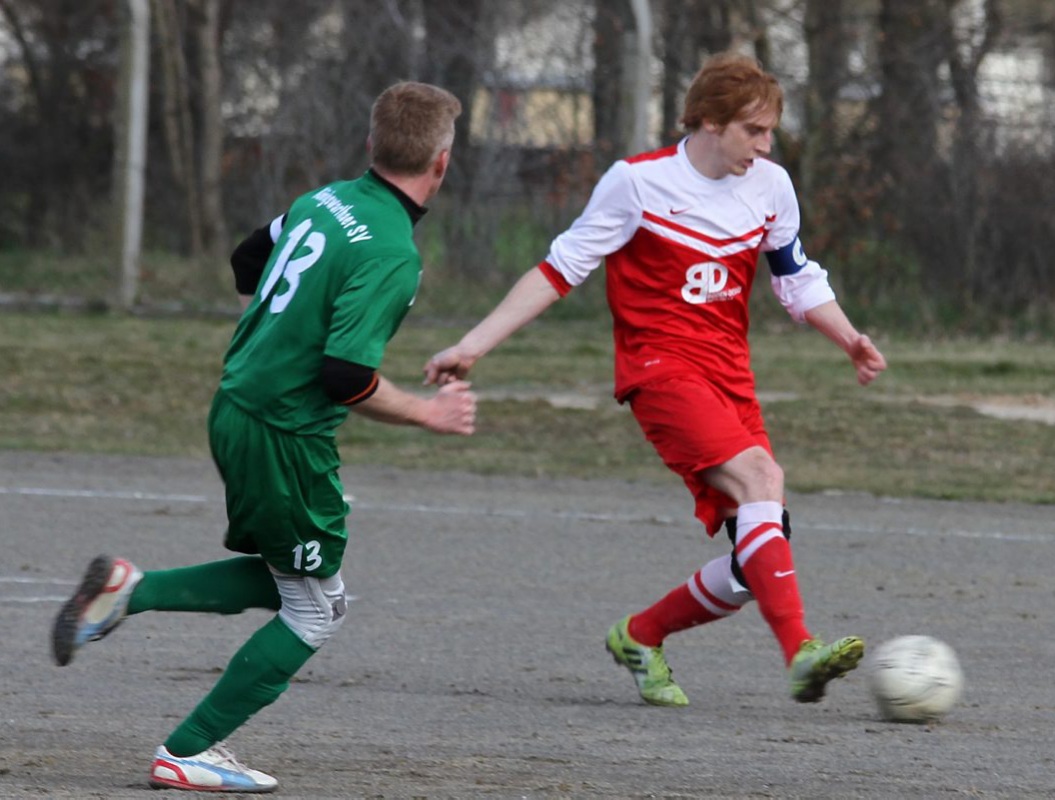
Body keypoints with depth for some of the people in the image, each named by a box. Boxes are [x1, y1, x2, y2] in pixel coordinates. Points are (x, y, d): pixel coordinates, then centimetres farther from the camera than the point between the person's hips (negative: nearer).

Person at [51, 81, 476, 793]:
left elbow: (247, 262, 20)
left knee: (279, 579, 25)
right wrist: (427, 413, -13)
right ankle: (188, 754, 10)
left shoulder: (327, 201, 4)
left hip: (235, 408, 8)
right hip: (287, 437, -8)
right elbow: (346, 379, -28)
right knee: (315, 611, 9)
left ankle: (131, 589, 10)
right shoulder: (391, 253, -22)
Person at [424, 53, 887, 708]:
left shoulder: (771, 187, 8)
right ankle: (801, 651, -44)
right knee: (758, 476, -32)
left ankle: (641, 637, 21)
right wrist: (473, 347, -5)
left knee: (758, 566, -4)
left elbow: (797, 277, 23)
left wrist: (849, 338, 5)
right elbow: (559, 271, -1)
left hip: (732, 379, 6)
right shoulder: (638, 182, -6)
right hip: (660, 366, -6)